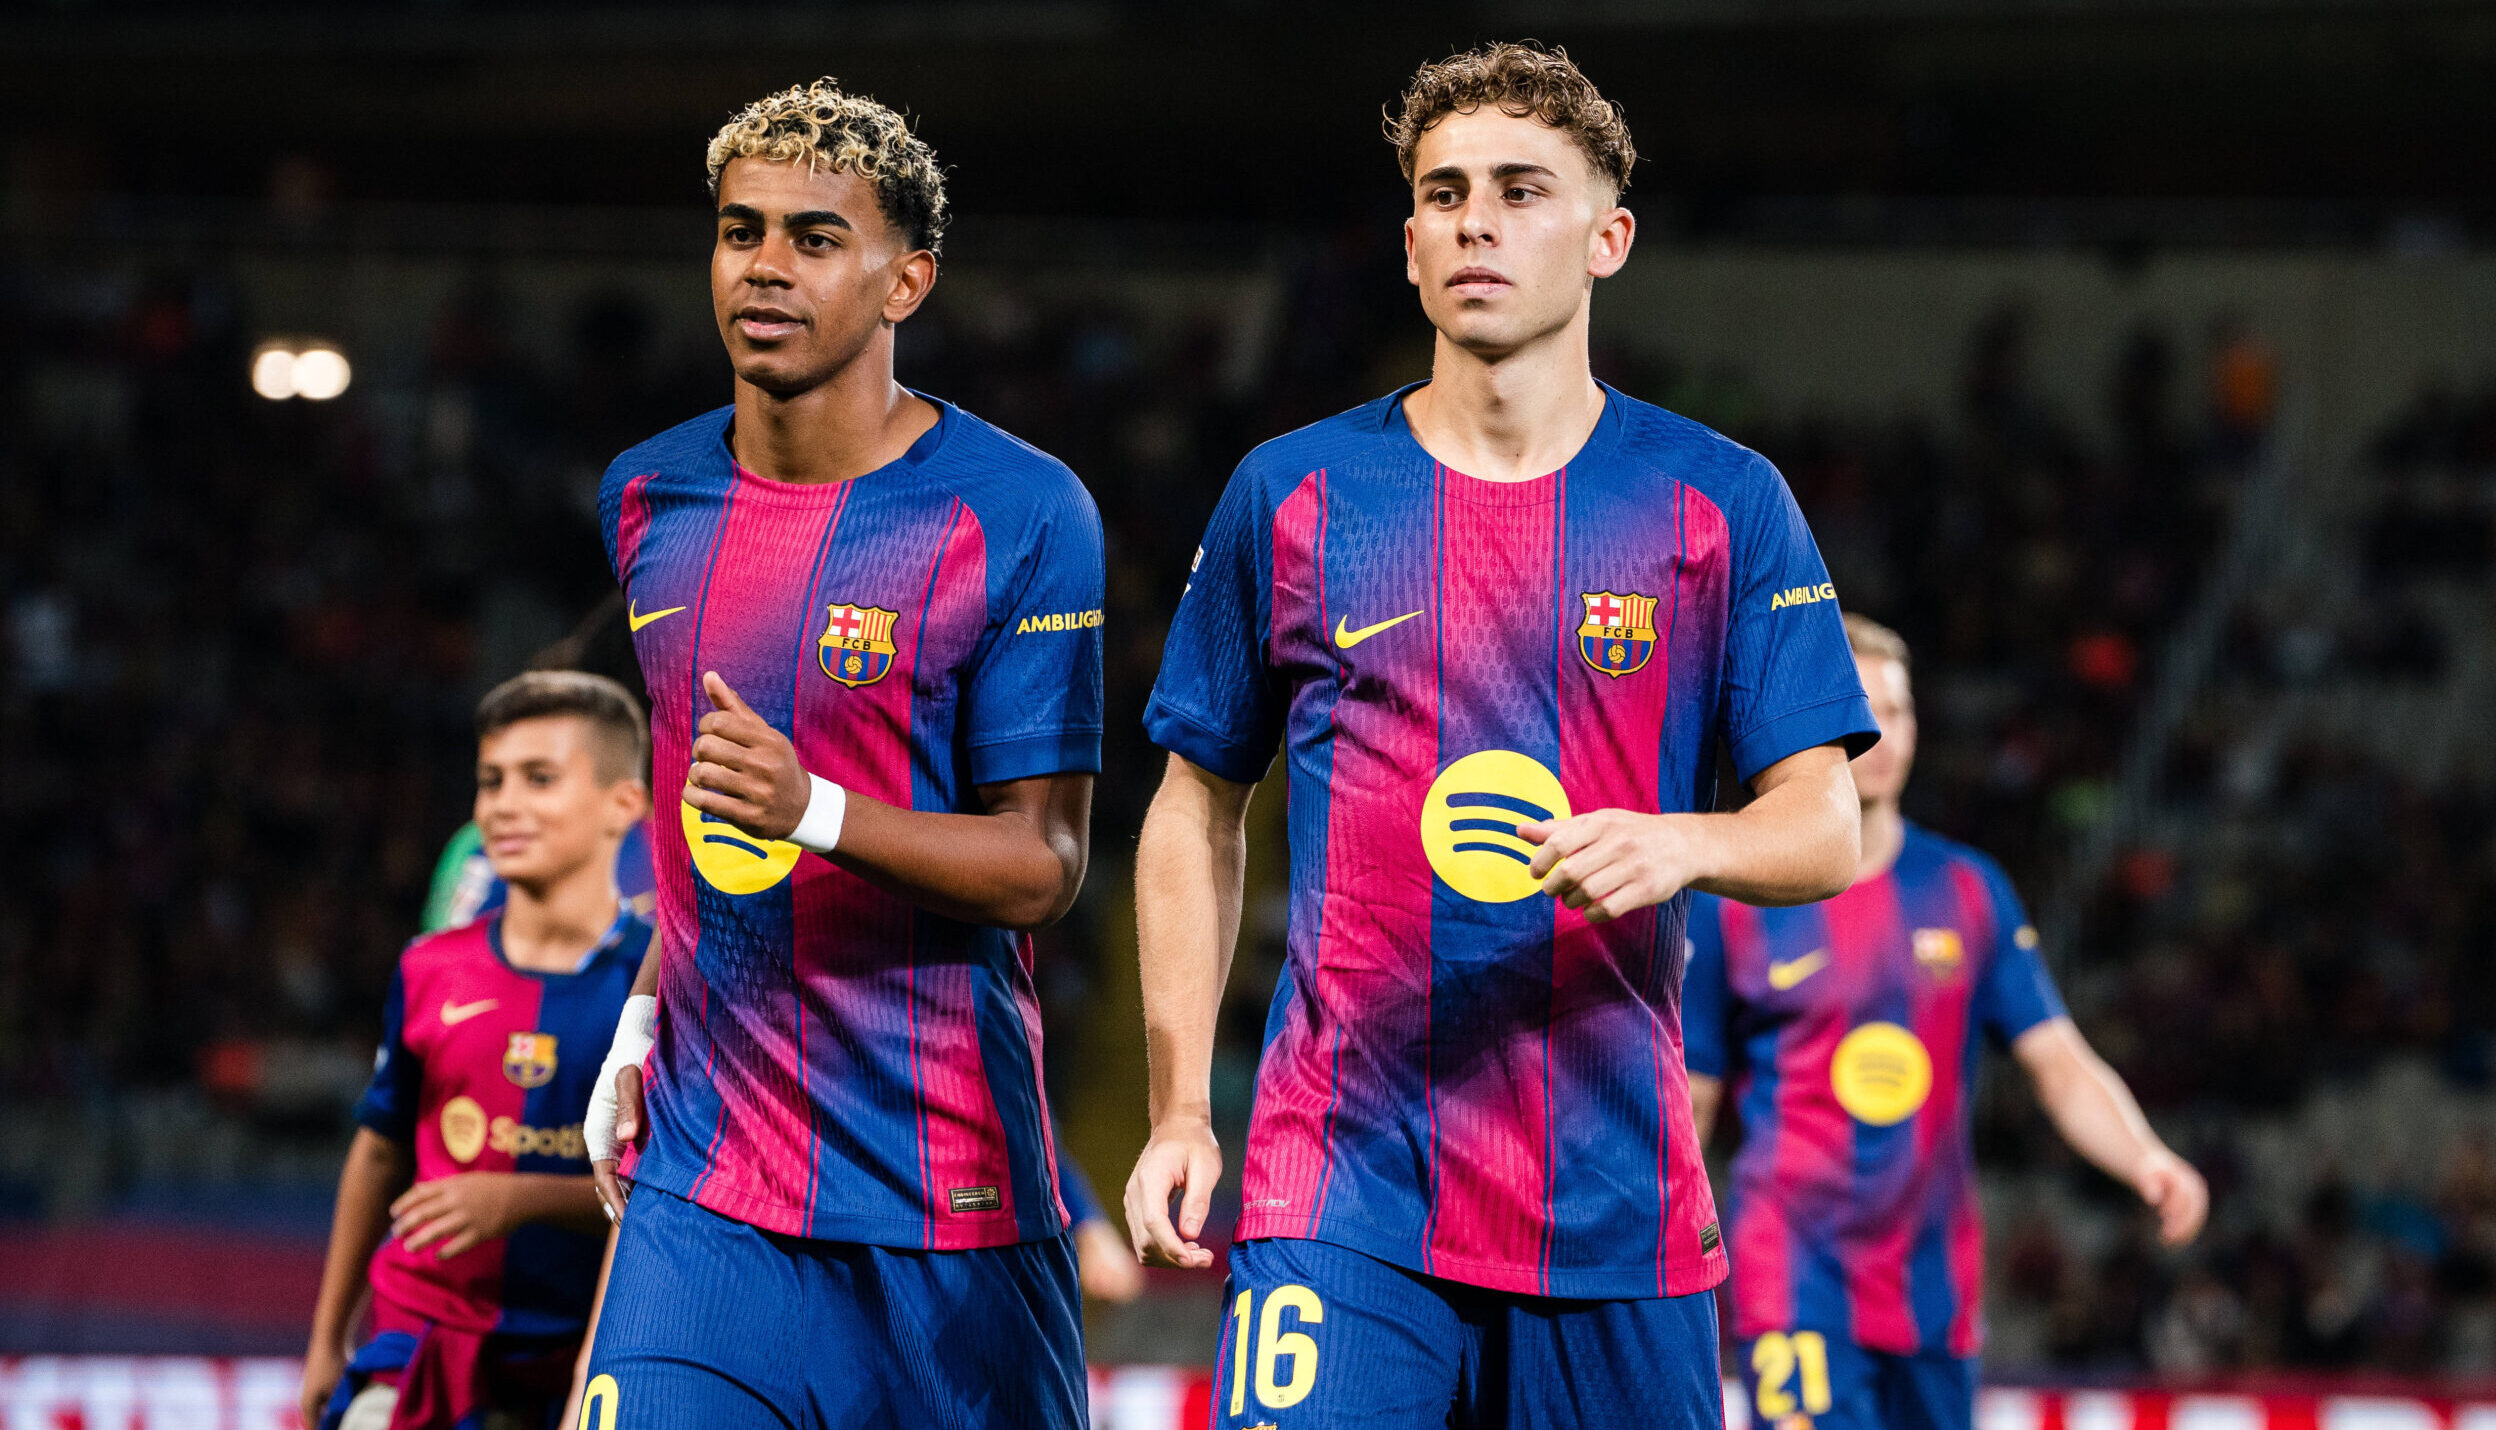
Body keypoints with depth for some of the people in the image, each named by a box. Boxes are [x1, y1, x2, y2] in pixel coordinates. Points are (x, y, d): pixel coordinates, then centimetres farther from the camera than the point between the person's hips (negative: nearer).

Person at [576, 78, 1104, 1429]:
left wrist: (814, 812, -25)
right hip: (707, 1185, 4)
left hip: (947, 1185, -4)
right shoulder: (650, 500, 9)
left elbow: (1043, 865, -10)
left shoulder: (1019, 517, -9)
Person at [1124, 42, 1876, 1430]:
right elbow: (1198, 811, 15)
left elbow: (1828, 830, 1)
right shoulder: (1291, 495, 7)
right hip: (1344, 1193, -1)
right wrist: (1179, 1114, 7)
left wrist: (1680, 845, -21)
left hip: (1618, 1200, 1)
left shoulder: (1720, 504, 5)